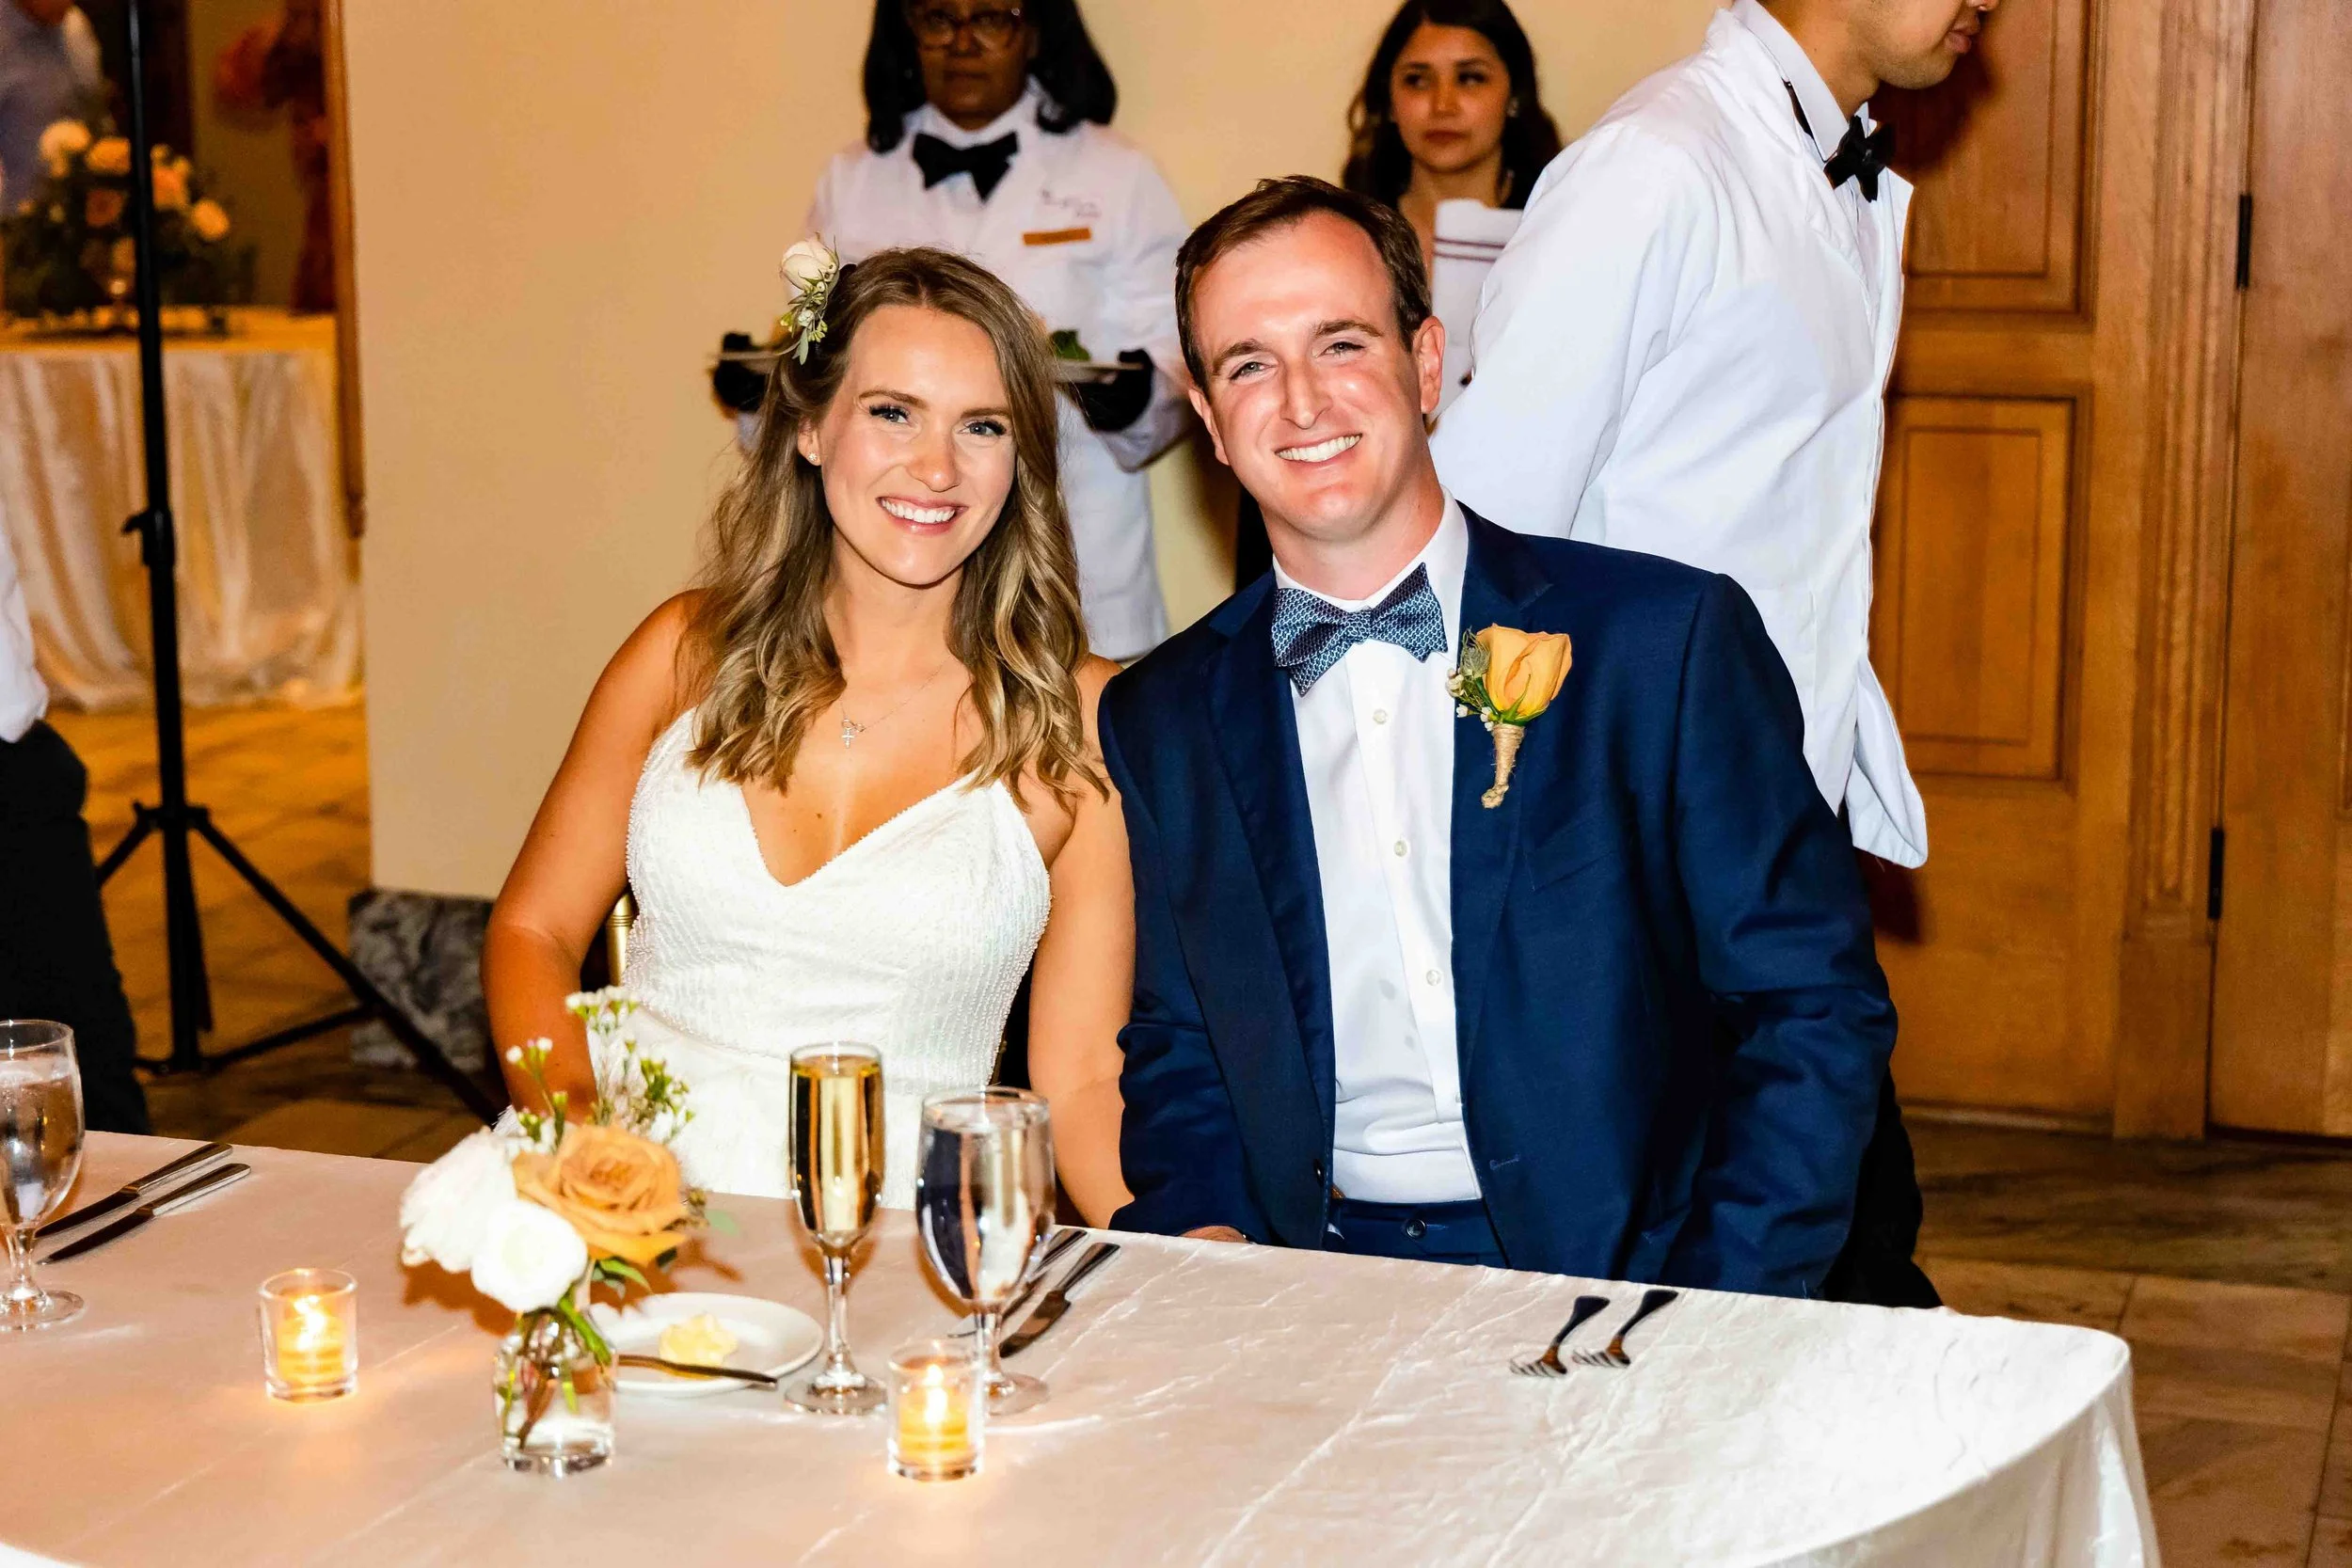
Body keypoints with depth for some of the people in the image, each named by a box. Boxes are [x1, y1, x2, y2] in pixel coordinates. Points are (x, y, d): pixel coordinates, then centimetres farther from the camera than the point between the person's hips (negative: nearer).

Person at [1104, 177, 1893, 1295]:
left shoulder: (1669, 641, -1)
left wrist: (1707, 1341, -13)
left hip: (1613, 1293, -1)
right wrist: (1207, 1233, -6)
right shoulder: (1159, 725, 9)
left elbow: (1816, 1013, -2)